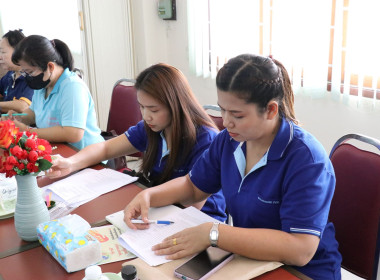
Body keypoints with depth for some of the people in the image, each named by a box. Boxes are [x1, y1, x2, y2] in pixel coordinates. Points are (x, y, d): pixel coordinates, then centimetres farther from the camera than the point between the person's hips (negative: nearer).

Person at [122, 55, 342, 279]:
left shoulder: (306, 159, -22)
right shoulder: (229, 140, -1)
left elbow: (300, 250, -29)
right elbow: (193, 186, 14)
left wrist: (213, 234, -31)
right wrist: (148, 196, -4)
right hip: (246, 261, 6)